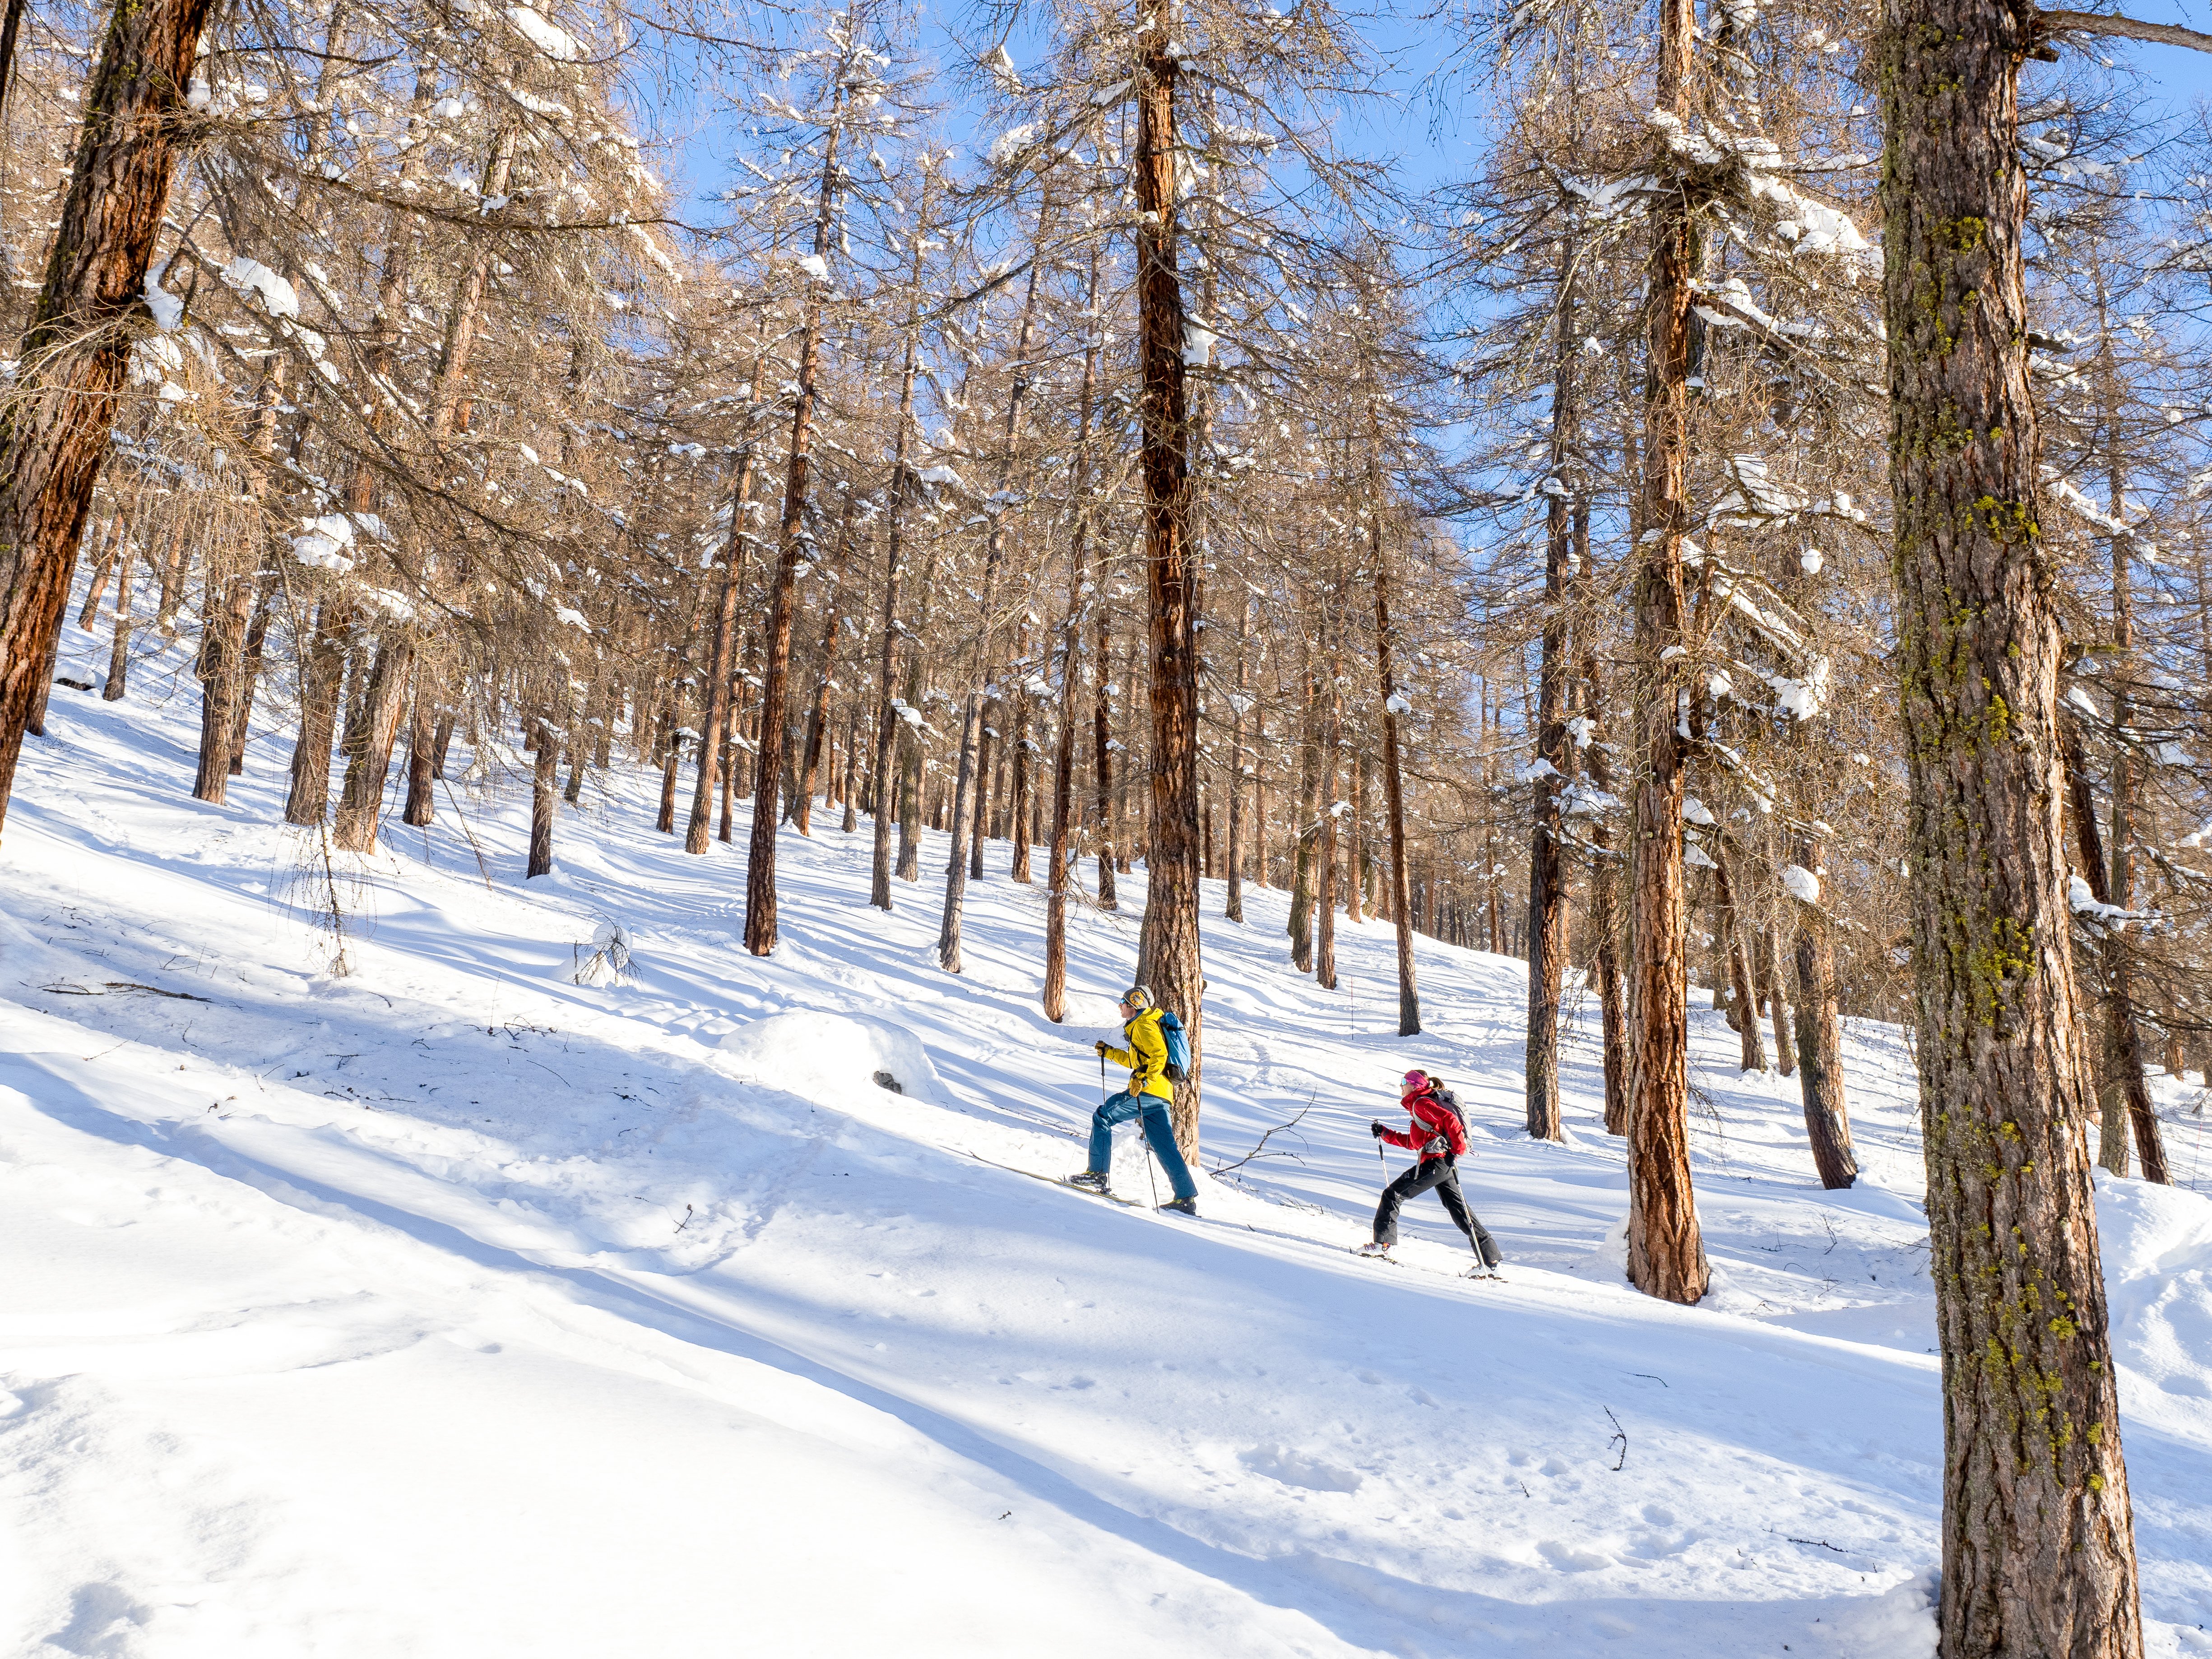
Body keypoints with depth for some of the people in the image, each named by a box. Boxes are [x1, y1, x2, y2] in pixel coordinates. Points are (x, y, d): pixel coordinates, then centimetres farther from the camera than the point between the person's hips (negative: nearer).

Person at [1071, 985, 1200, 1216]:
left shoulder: (1144, 1025, -4)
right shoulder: (1140, 1026, 27)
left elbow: (1159, 1055, -19)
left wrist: (1143, 1080, -26)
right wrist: (1109, 1052, 36)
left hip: (1149, 1091, -10)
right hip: (1160, 1096, 10)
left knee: (1102, 1117, -4)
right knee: (1166, 1148, 7)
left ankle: (1097, 1174, -7)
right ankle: (1187, 1199, 3)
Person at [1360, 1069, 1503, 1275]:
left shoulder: (1421, 1103, -5)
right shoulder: (1419, 1105, 24)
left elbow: (1450, 1120, -20)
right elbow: (1412, 1143, 28)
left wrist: (1456, 1150, -21)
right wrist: (1385, 1134, 25)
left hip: (1437, 1161, -10)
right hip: (1445, 1164, 10)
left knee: (1393, 1195, -5)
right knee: (1460, 1212, 10)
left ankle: (1382, 1243, -10)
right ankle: (1491, 1260, 10)